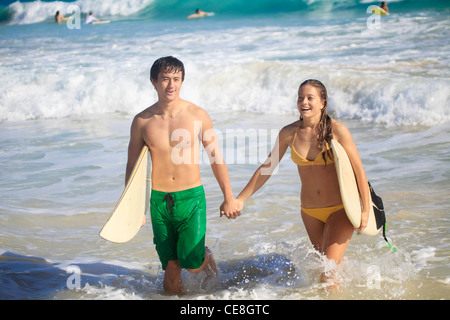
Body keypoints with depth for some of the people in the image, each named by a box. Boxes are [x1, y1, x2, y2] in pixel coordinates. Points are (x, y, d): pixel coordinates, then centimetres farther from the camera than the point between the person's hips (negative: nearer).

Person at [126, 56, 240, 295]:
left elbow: (216, 157, 4)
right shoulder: (142, 121, -1)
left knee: (191, 264, -9)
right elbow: (132, 165, 8)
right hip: (159, 201, 1)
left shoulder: (198, 115, -4)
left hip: (192, 197, -1)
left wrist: (229, 197, 6)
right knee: (171, 268, 4)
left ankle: (205, 256, 25)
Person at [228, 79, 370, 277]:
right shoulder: (289, 133, -4)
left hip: (340, 210, -4)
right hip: (310, 212, 4)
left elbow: (359, 171, -8)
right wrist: (241, 199, 2)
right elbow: (266, 168, 5)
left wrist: (366, 209, -11)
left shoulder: (337, 130, -13)